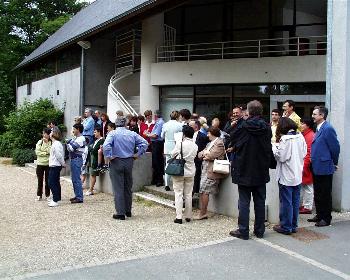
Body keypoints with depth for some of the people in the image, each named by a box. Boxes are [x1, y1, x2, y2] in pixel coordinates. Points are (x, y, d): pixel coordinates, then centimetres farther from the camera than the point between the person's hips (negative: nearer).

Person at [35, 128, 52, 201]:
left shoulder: (51, 143, -3)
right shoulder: (40, 142, 4)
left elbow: (50, 151, -15)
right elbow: (37, 152, -4)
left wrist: (46, 143, -14)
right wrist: (45, 153, -11)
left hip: (48, 164, -2)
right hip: (40, 163, 2)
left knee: (47, 180, 6)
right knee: (40, 180, 7)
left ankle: (47, 195, 17)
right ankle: (39, 195, 16)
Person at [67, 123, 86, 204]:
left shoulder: (81, 139, -13)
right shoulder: (75, 138, 17)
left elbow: (71, 148, -18)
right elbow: (69, 148, 15)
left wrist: (69, 143, -1)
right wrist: (69, 142, -2)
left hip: (77, 159, -10)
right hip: (73, 159, 10)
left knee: (76, 179, -8)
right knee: (74, 179, 14)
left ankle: (80, 198, -4)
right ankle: (77, 196, 23)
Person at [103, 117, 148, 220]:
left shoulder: (112, 133, -8)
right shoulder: (132, 134, 3)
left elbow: (106, 145, -24)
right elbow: (144, 143, 0)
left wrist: (109, 156, -12)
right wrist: (137, 154, 3)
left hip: (116, 162, -4)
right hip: (129, 162, 4)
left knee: (118, 189, 1)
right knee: (128, 188, 16)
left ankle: (120, 213, 3)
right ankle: (128, 211, 25)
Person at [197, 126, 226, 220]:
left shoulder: (219, 143, -7)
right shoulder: (210, 143, 23)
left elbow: (211, 156, -17)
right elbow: (200, 154, 18)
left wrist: (205, 154, 2)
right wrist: (204, 153, -3)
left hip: (212, 171, -9)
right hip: (205, 170, 9)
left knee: (204, 191, -9)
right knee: (202, 192, 6)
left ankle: (203, 213, -3)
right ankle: (203, 212, 11)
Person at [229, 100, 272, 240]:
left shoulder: (243, 127, -14)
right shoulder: (267, 128, -4)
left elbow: (233, 142, -3)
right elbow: (269, 148, 6)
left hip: (244, 170, -3)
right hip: (261, 171, 3)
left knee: (244, 201, 4)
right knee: (260, 202, 12)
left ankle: (243, 231, 8)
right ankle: (259, 230, 20)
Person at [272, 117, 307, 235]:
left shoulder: (285, 139, -17)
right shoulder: (300, 136, 3)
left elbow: (281, 157, -19)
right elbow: (304, 153, 10)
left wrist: (275, 145, -6)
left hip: (286, 176, -7)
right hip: (298, 175, 7)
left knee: (286, 202, 2)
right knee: (295, 201, 14)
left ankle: (286, 227, 9)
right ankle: (293, 225, 23)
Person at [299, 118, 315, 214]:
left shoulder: (310, 136, -15)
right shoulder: (304, 135, 15)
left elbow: (309, 153, -20)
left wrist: (304, 166, -21)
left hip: (307, 166, -10)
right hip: (303, 165, 10)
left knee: (308, 187, -1)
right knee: (303, 186, 15)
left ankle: (308, 207, 6)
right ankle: (304, 205, 24)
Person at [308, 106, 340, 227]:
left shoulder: (328, 128, -16)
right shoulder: (318, 129, 12)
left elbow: (335, 147, -14)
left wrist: (334, 163, -4)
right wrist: (313, 162, 13)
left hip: (324, 168, -9)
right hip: (316, 168, 9)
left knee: (325, 194, 2)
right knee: (317, 194, 16)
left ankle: (326, 218, 13)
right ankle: (319, 215, 28)